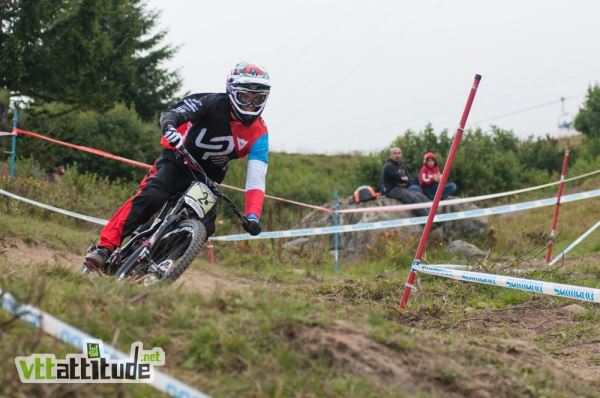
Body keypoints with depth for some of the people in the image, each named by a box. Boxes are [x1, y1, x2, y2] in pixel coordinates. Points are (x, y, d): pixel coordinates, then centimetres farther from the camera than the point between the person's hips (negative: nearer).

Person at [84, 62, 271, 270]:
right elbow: (172, 114, -28)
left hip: (208, 178, 4)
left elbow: (256, 178, -17)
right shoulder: (214, 103, -18)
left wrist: (253, 216, -32)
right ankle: (104, 247, -29)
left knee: (204, 227, -16)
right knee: (150, 197, -27)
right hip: (177, 161, -3)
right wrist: (169, 127, -54)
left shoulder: (258, 134, -12)